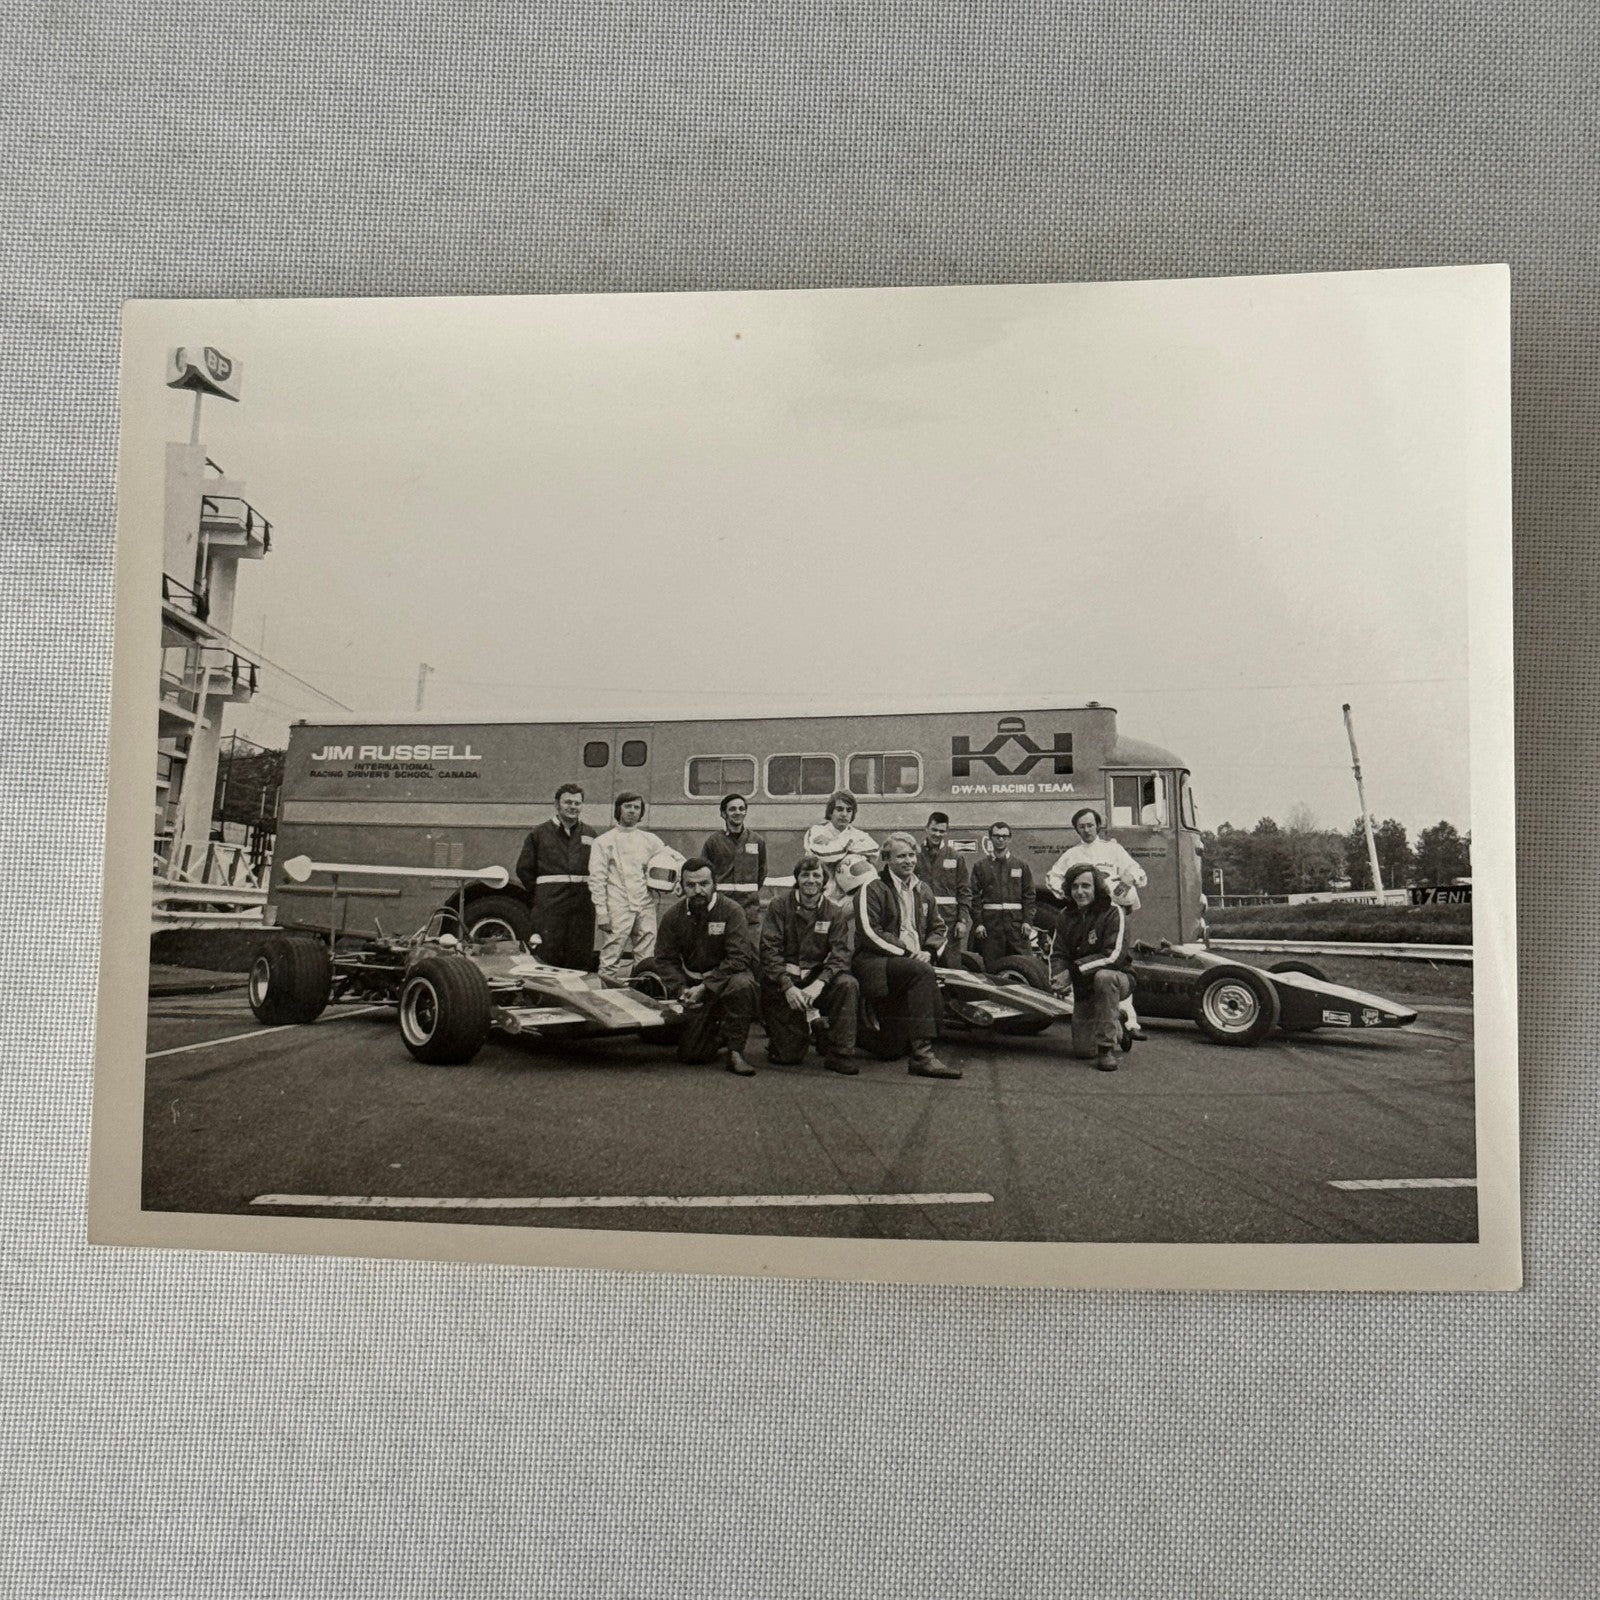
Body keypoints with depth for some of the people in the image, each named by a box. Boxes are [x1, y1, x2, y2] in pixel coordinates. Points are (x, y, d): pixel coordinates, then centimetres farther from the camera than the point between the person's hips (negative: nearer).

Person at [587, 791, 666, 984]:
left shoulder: (650, 840, 17)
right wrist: (601, 912, -8)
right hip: (617, 909, -3)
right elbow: (596, 879, 1)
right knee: (610, 962, -8)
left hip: (645, 907, 3)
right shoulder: (604, 841, 7)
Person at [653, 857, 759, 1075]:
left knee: (741, 984, -40)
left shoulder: (731, 911, -16)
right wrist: (681, 990, -18)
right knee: (689, 1054, -5)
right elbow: (664, 959, 0)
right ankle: (718, 1033, 29)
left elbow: (739, 959, -22)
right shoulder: (672, 916, -4)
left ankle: (734, 1051, -22)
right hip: (692, 981, 3)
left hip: (727, 975, -3)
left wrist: (705, 987, -27)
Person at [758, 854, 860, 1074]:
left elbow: (841, 954, -7)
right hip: (780, 983, -2)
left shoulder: (834, 913, 4)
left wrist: (819, 983, -25)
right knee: (787, 1057, -9)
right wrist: (788, 986, -22)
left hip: (816, 979, 2)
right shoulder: (779, 905, -1)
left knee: (848, 984, -29)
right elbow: (769, 950, -9)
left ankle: (838, 1054, -17)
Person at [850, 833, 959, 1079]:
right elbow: (869, 932, -11)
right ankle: (922, 1055, -37)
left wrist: (928, 951, 1)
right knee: (923, 973, -33)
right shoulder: (872, 889, -1)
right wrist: (906, 952, -15)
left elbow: (938, 928, 23)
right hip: (874, 961, -6)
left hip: (915, 958, 6)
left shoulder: (922, 890, 22)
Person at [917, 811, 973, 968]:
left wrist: (962, 920, -1)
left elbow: (965, 892, 7)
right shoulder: (915, 856, 7)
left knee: (951, 964, -2)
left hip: (949, 919, 0)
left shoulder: (956, 858, 10)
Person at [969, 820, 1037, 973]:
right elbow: (975, 897, 5)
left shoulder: (1022, 866, 13)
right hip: (990, 924, 0)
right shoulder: (981, 867, 11)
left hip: (1016, 922, 0)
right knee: (991, 967, -2)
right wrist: (978, 923, -5)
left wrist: (1027, 921, -3)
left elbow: (1029, 896, 8)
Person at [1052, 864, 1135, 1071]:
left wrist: (1073, 970, -28)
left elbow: (1113, 956, -26)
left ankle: (1107, 1048, -29)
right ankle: (1116, 1028, 35)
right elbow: (1059, 955, 2)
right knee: (1082, 1051, 1)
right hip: (1084, 988, 5)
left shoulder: (1113, 912, -16)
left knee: (1103, 977, -41)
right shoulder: (1066, 916, 1)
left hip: (1118, 978, -5)